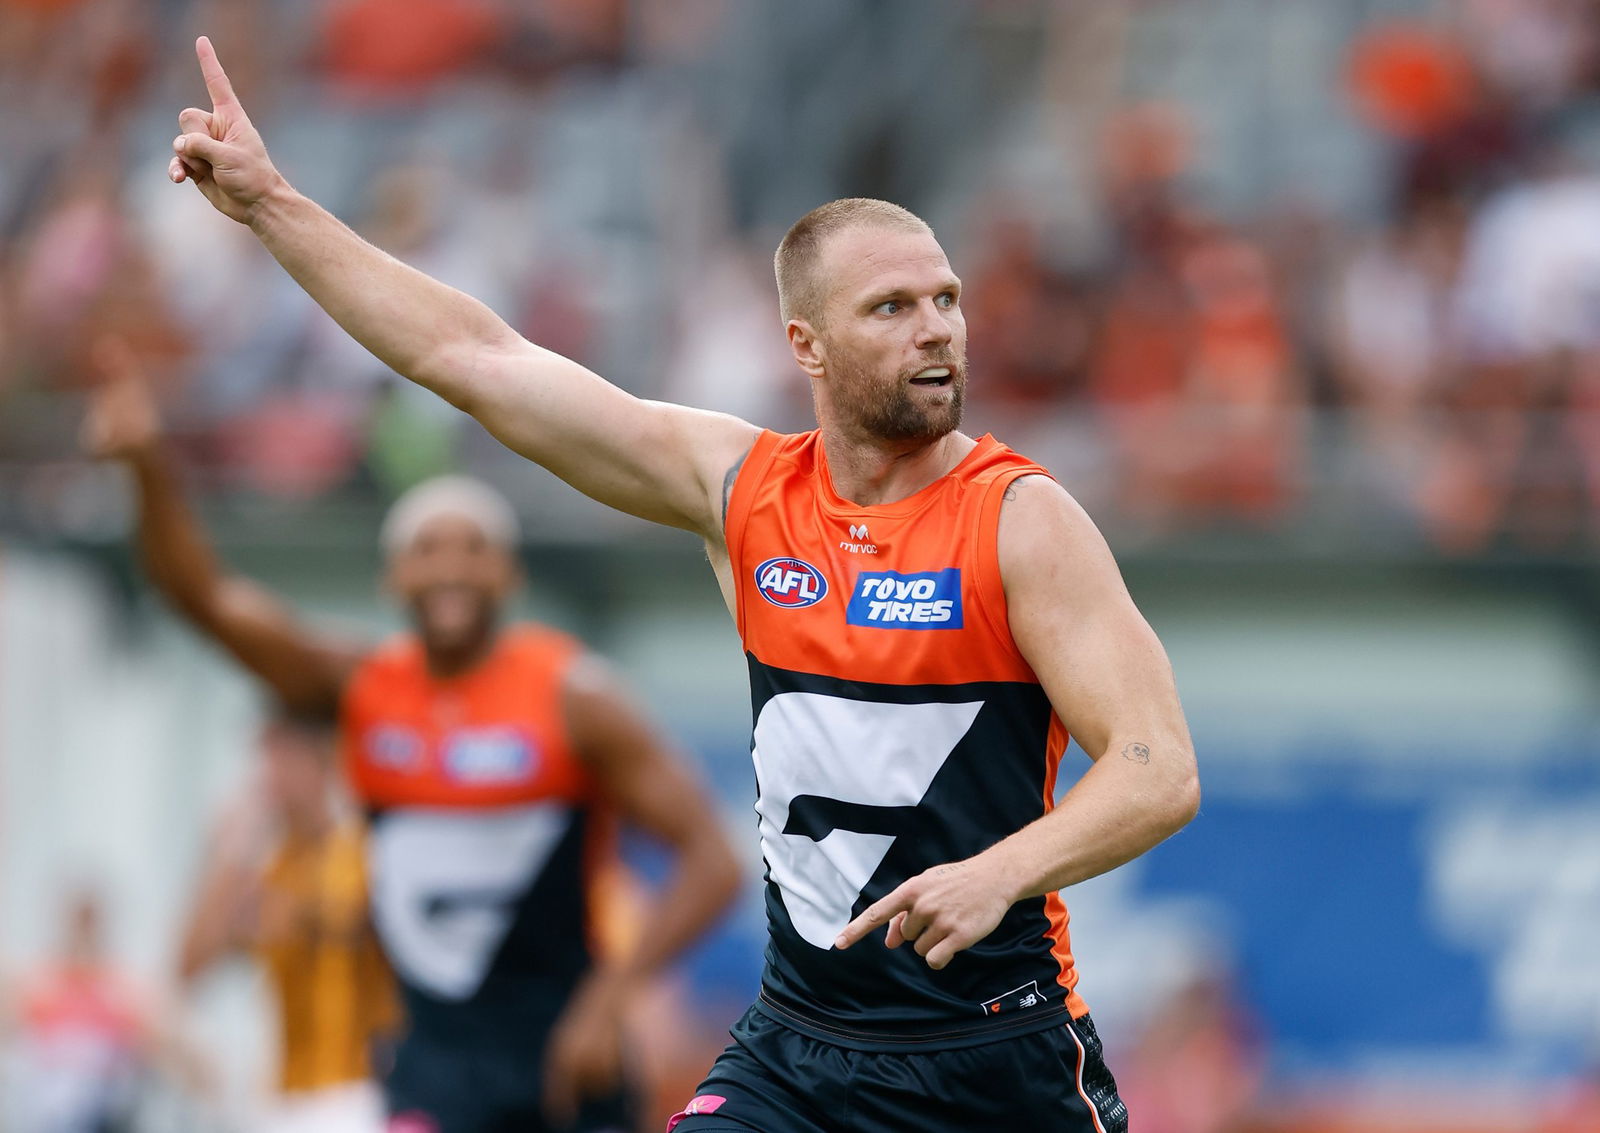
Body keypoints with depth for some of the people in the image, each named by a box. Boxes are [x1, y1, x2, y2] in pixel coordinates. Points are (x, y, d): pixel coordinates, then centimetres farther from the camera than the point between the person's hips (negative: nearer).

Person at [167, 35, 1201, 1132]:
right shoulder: (741, 485, 4)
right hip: (795, 1042, 3)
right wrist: (270, 202, 12)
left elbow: (1161, 772, -16)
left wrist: (999, 875, -34)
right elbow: (480, 360, 10)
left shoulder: (1022, 518, -9)